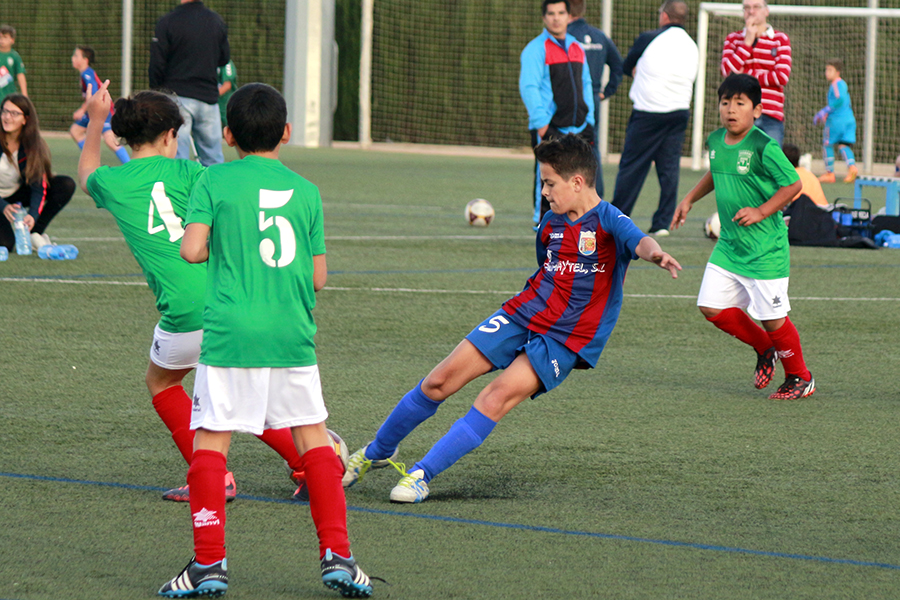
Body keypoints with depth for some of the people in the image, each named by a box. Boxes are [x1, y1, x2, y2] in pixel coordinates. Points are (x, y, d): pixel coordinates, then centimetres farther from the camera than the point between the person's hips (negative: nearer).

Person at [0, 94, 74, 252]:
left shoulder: (32, 146, -12)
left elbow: (38, 186, -16)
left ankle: (34, 234, -12)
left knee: (66, 185, -16)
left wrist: (33, 215, -35)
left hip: (15, 196, 4)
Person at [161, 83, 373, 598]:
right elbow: (318, 277, 7)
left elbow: (192, 249, -9)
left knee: (211, 440, 2)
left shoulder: (216, 181, 0)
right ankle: (337, 555, 8)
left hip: (231, 333, -2)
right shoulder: (305, 191, 7)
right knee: (314, 437, 12)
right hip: (293, 336, 2)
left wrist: (220, 247, 12)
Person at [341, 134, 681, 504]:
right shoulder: (551, 222, 9)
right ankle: (376, 452, 19)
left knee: (498, 397, -24)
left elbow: (639, 241, -35)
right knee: (441, 381, -1)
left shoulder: (607, 221, -13)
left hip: (566, 340, -6)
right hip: (522, 315, 6)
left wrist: (655, 253, -56)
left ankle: (422, 474, -17)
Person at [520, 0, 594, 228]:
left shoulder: (577, 48, 16)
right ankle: (542, 220, 1)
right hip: (549, 127, -6)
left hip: (577, 127, 6)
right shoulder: (535, 49, -5)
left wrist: (589, 119, 15)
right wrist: (541, 121, -19)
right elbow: (528, 87, -12)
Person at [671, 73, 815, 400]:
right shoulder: (715, 141, 4)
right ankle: (765, 349, 24)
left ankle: (800, 378, 20)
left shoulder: (764, 148, -18)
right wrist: (689, 200, 20)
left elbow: (793, 184, -15)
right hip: (729, 245, 7)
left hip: (765, 248, -7)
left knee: (772, 317, -1)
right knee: (711, 306, 1)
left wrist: (761, 212, -20)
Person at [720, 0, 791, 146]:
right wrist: (748, 42, -4)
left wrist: (746, 75, -3)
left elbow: (782, 77, -5)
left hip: (771, 117, -1)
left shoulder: (781, 39, 8)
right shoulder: (733, 39, 13)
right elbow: (727, 71, -5)